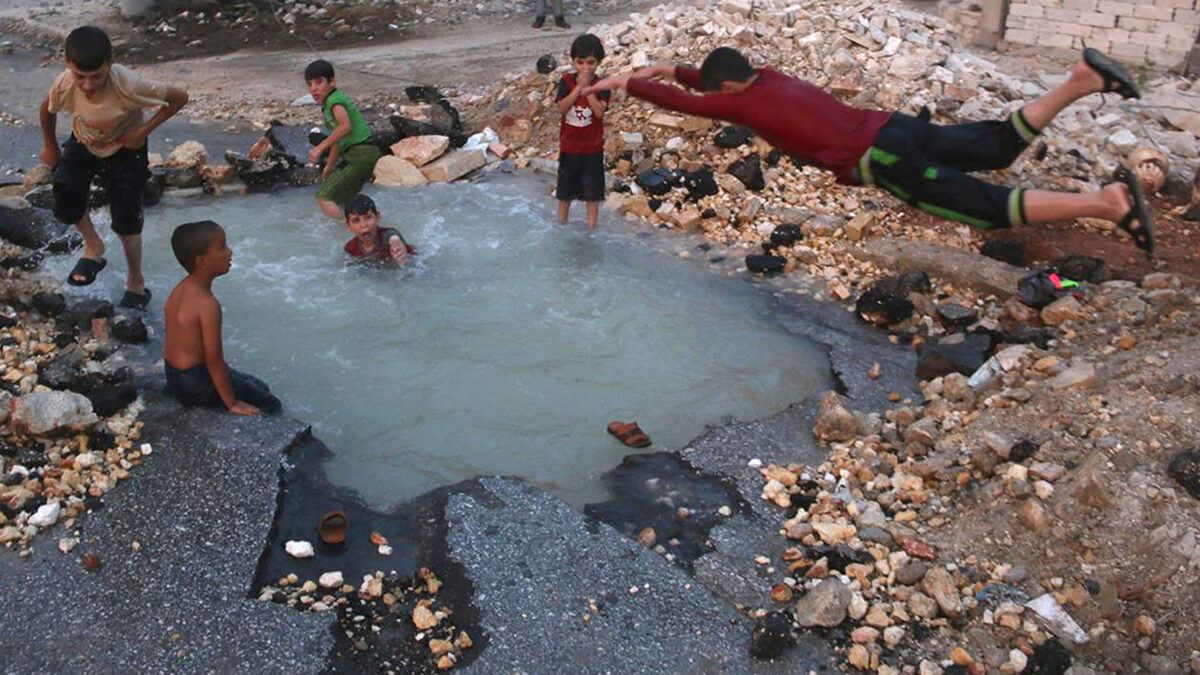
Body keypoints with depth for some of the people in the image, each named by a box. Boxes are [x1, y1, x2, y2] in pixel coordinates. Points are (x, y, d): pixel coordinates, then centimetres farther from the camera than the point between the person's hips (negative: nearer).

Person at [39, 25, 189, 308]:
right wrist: (50, 146, 10)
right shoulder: (64, 85, -28)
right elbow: (47, 109, -4)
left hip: (125, 150, -3)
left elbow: (179, 97, -25)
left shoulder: (128, 86, -38)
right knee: (65, 190, -21)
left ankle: (135, 282, 16)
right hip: (83, 144, 3)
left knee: (126, 219, -9)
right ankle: (93, 247, 9)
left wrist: (143, 131, -26)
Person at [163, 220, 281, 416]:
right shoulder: (208, 304, -27)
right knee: (272, 406, 0)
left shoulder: (180, 289, 1)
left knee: (261, 388, 22)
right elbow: (214, 361, -25)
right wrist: (232, 404, -15)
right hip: (196, 385, -9)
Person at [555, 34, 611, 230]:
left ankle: (591, 226, 21)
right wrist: (578, 87, -25)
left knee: (591, 188, 9)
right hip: (569, 145, 2)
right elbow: (562, 108, -20)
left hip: (592, 147, -2)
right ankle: (561, 223, 32)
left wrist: (588, 88, -26)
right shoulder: (567, 81, -7)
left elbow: (599, 111, -24)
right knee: (565, 186, 15)